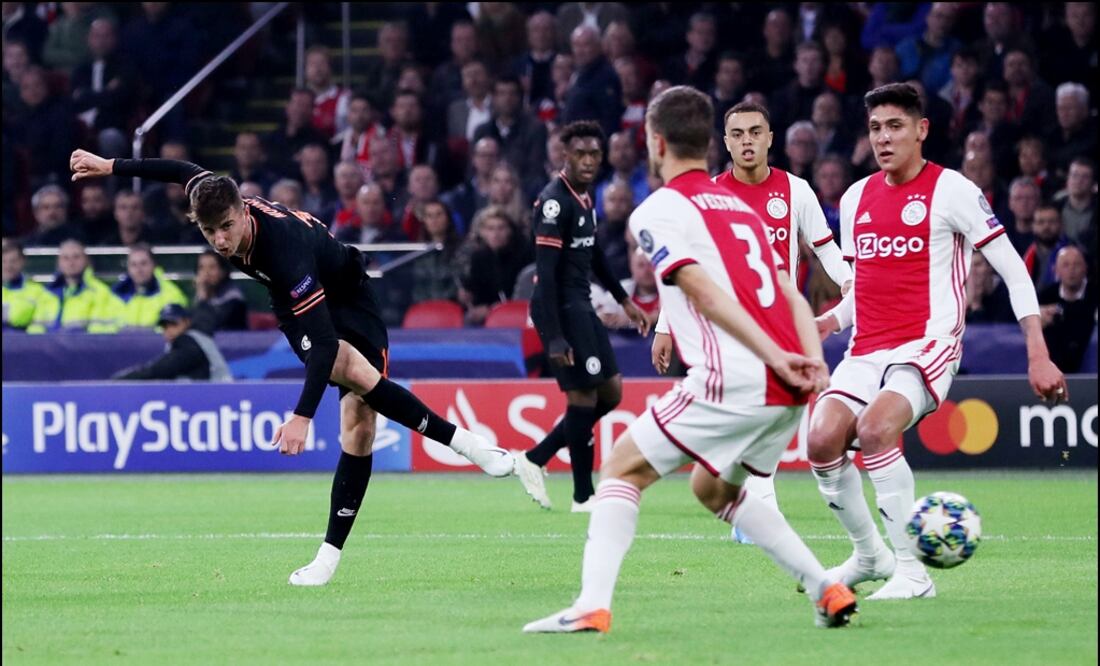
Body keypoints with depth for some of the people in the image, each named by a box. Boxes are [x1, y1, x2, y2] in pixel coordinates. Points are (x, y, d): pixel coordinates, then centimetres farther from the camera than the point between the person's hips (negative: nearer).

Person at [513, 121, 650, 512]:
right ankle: (583, 496, 4)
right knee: (583, 394, -5)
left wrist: (623, 299, 28)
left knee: (610, 392, 12)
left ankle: (535, 460, 16)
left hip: (581, 307, 10)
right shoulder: (555, 201, -17)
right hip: (561, 308, -10)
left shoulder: (584, 196, 11)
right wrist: (554, 339, -26)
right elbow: (545, 273, -21)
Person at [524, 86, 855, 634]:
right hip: (789, 388, 7)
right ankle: (826, 591, 20)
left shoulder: (657, 210, 0)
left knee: (621, 470, 2)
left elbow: (706, 292, -13)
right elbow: (791, 296, 15)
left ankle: (591, 605, -13)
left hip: (734, 381, -7)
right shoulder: (740, 205, 25)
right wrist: (813, 360, 2)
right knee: (713, 489, 28)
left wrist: (774, 357, -18)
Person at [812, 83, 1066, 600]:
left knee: (875, 428, -30)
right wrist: (830, 321, 6)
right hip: (867, 349, 6)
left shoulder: (951, 190, -4)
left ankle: (911, 572, -21)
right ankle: (869, 554, 8)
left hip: (928, 344, -6)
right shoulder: (856, 198, 15)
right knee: (822, 439, -15)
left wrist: (1038, 355, -10)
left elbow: (1012, 269, -3)